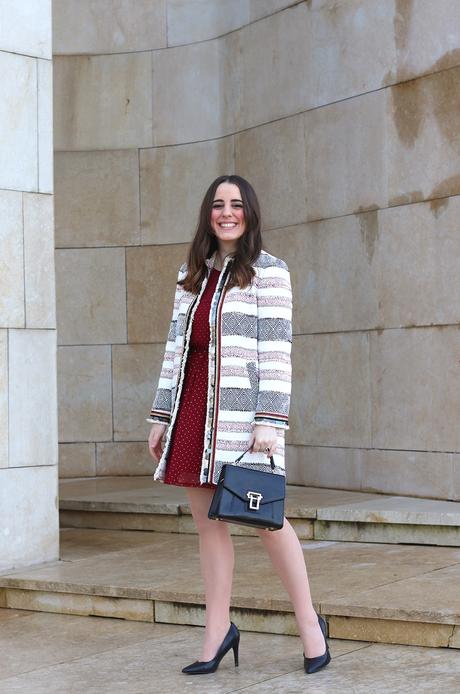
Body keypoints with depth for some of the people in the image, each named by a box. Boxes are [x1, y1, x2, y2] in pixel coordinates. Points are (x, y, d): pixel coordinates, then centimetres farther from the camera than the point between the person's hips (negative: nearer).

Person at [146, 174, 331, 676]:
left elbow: (277, 351, -9)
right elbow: (177, 346, 16)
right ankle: (217, 631, 16)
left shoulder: (268, 271, -2)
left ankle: (309, 623, 13)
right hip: (193, 408, 6)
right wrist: (162, 416, 13)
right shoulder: (192, 274, 15)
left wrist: (270, 423, -16)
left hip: (240, 409, -5)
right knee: (207, 521, 7)